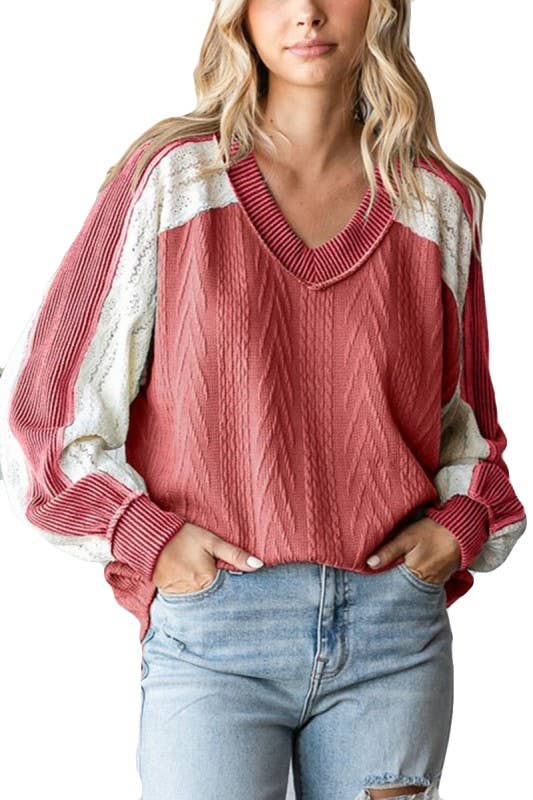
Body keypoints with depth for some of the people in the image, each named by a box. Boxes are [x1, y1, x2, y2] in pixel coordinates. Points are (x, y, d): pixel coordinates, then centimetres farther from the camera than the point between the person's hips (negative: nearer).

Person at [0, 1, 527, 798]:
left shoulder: (441, 204, 8)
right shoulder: (169, 180, 0)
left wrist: (463, 521, 2)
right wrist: (146, 537, -8)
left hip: (395, 637, 3)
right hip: (211, 634, -2)